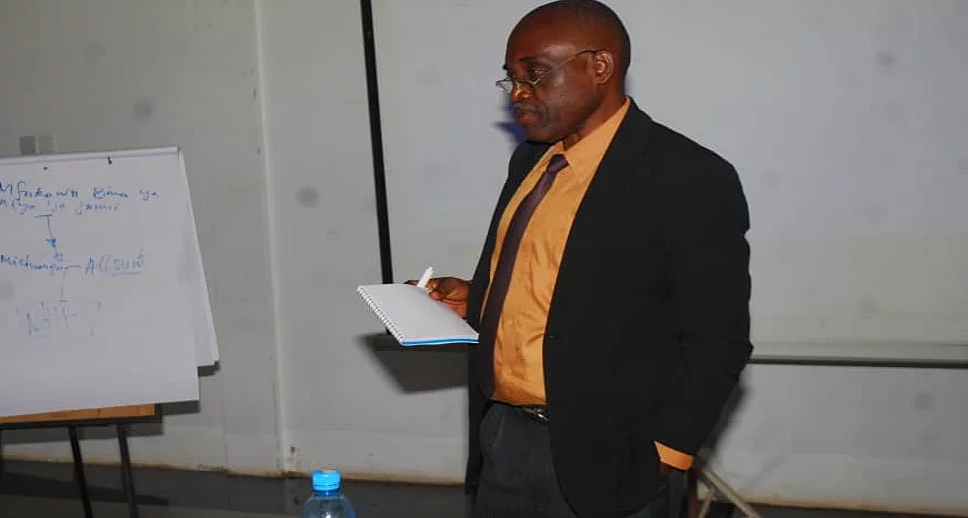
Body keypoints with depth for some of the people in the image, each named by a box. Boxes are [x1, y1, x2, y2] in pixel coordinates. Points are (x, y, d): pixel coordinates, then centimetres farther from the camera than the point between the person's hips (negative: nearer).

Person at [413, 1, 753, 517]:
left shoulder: (689, 180, -14)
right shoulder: (530, 160, 9)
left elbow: (715, 344, -13)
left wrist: (657, 465, -13)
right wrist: (474, 299, 4)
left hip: (599, 459, -6)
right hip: (502, 438, 7)